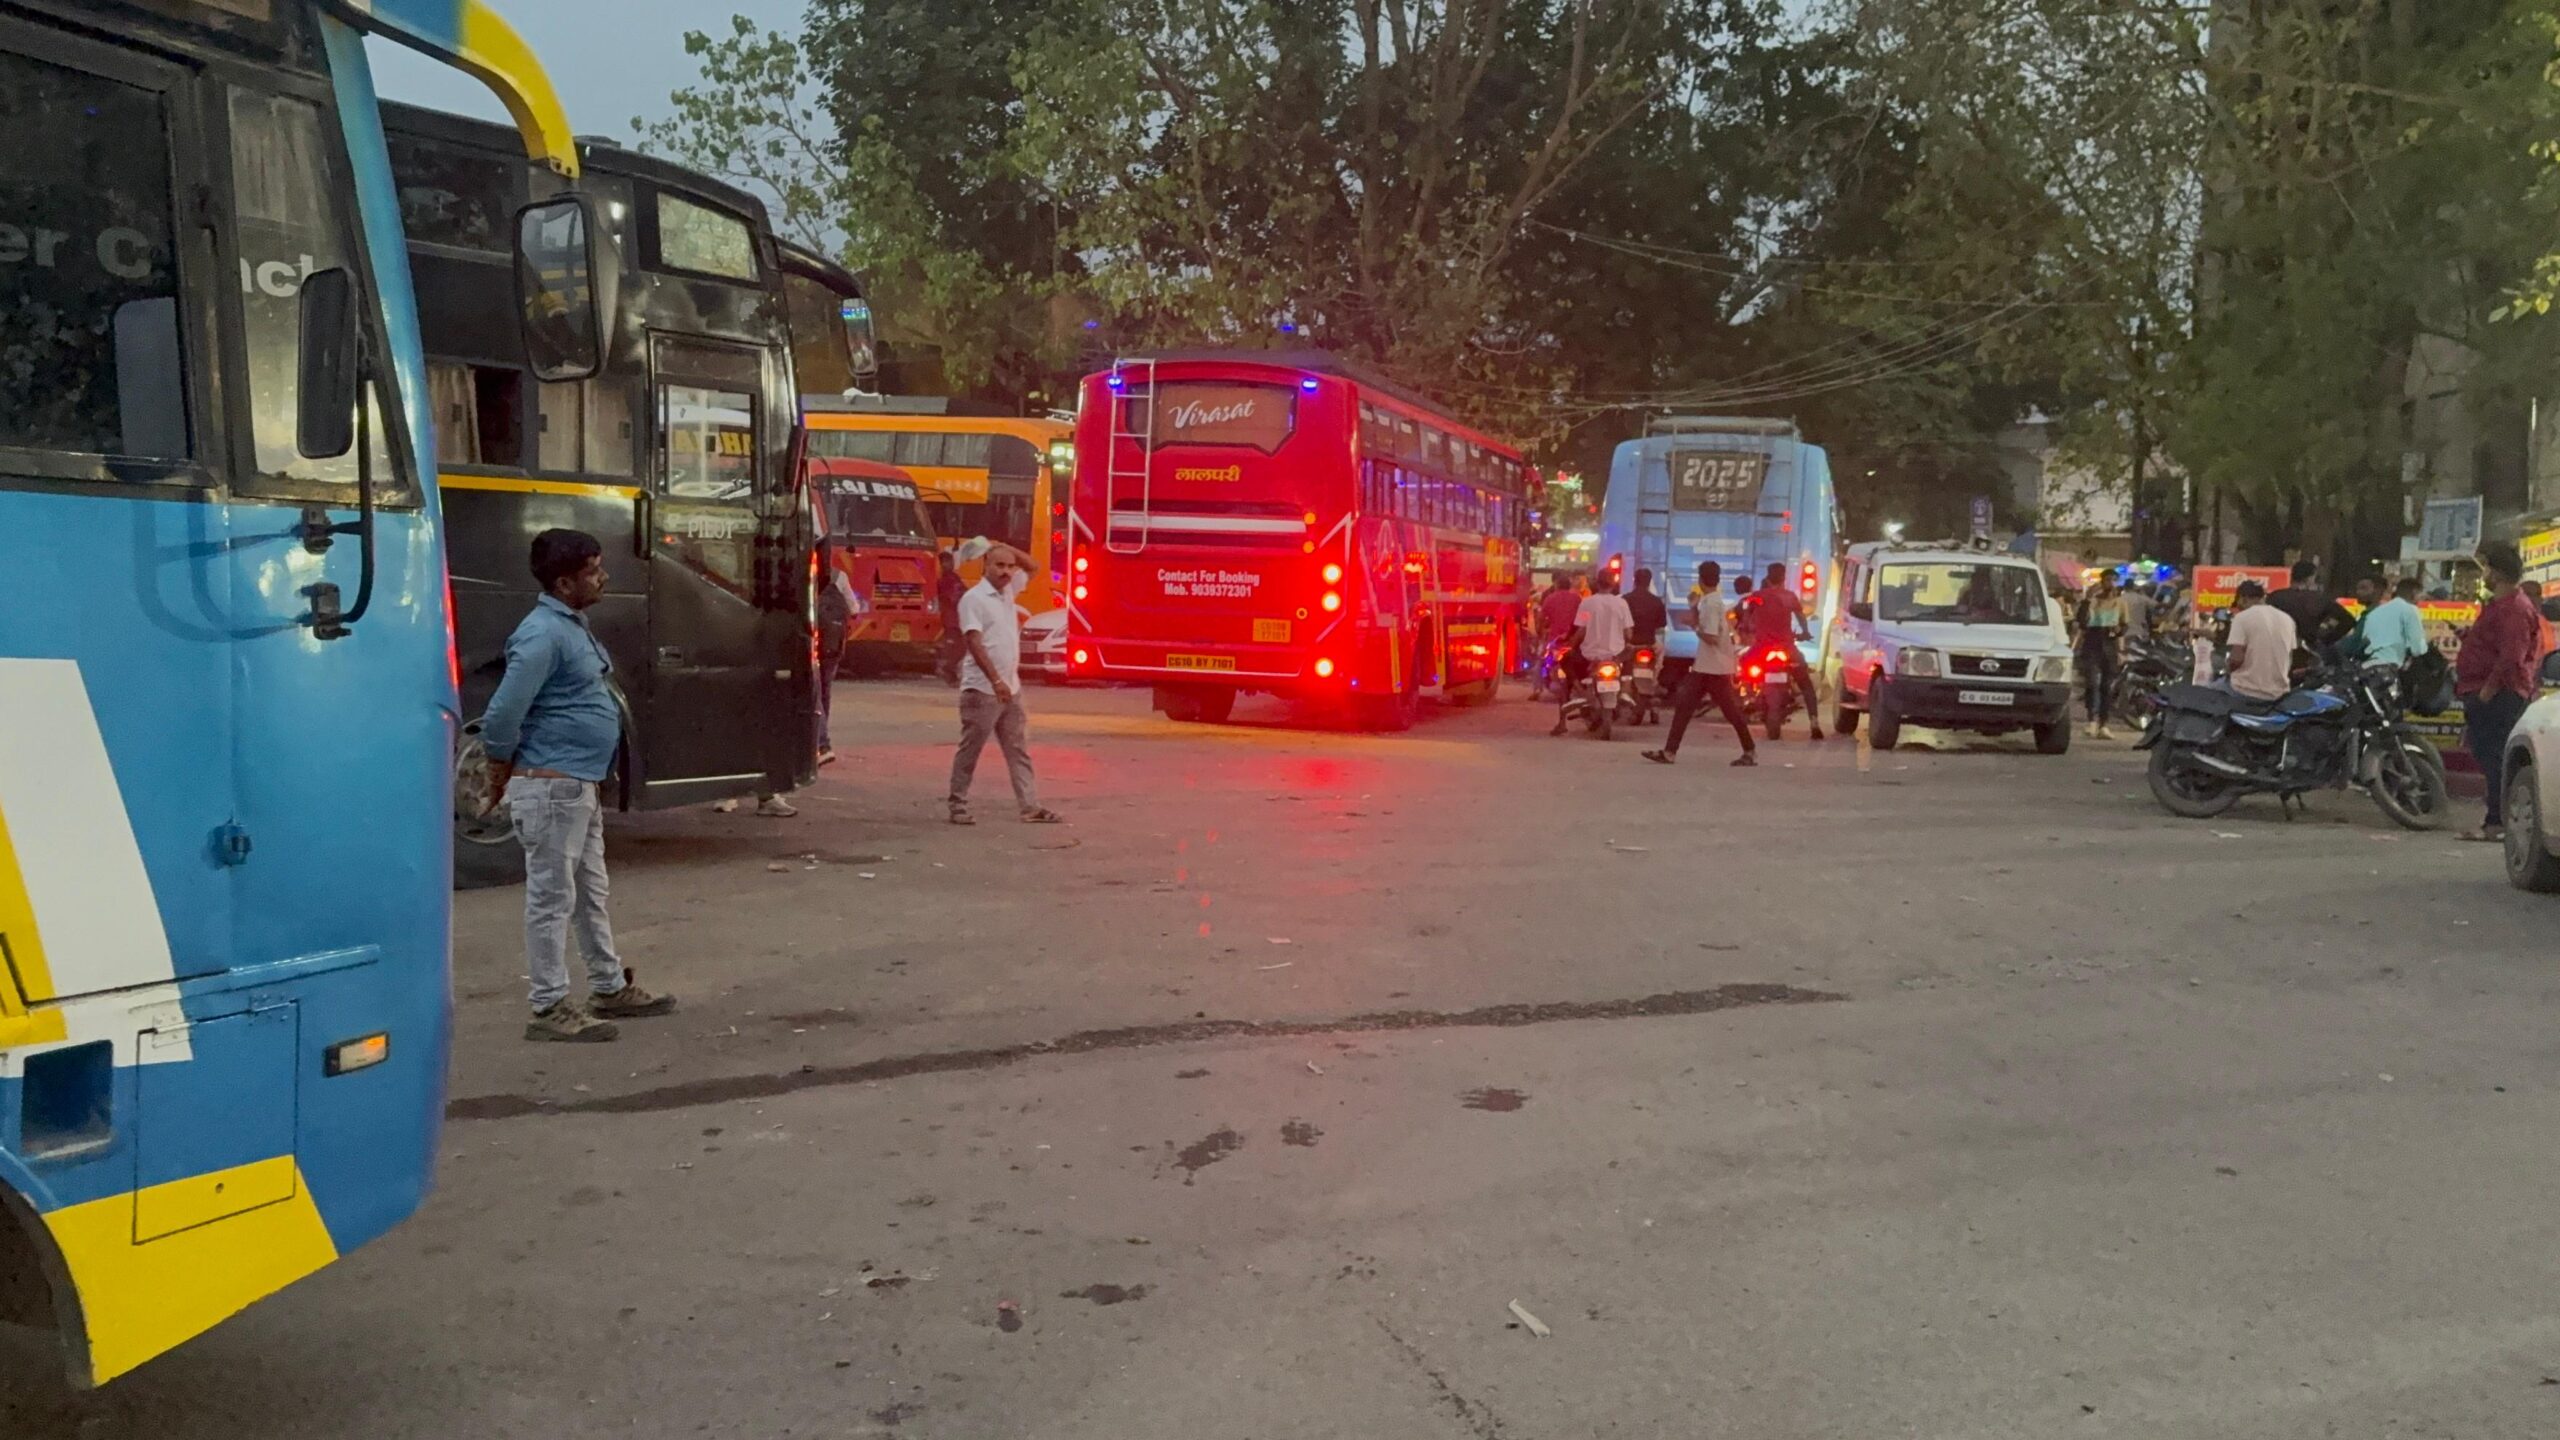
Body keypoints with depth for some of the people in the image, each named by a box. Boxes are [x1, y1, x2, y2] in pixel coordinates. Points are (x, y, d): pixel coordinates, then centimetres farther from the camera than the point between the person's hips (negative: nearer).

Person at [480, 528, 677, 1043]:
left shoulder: (574, 626, 13)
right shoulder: (543, 634, -19)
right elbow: (502, 715, -23)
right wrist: (503, 777, -11)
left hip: (580, 785, 10)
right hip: (551, 787, -10)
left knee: (591, 892, 19)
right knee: (552, 898, -3)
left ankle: (611, 988, 31)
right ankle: (550, 1009, 4)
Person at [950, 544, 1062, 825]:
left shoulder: (1008, 590, 11)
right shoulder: (974, 598, -12)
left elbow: (1032, 568, 26)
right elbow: (974, 644, -20)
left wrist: (1009, 549, 9)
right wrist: (996, 681, -26)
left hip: (1011, 688, 8)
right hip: (982, 689, -7)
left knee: (1019, 751, 6)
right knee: (970, 751, 1)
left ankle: (1030, 807, 7)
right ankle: (958, 807, 9)